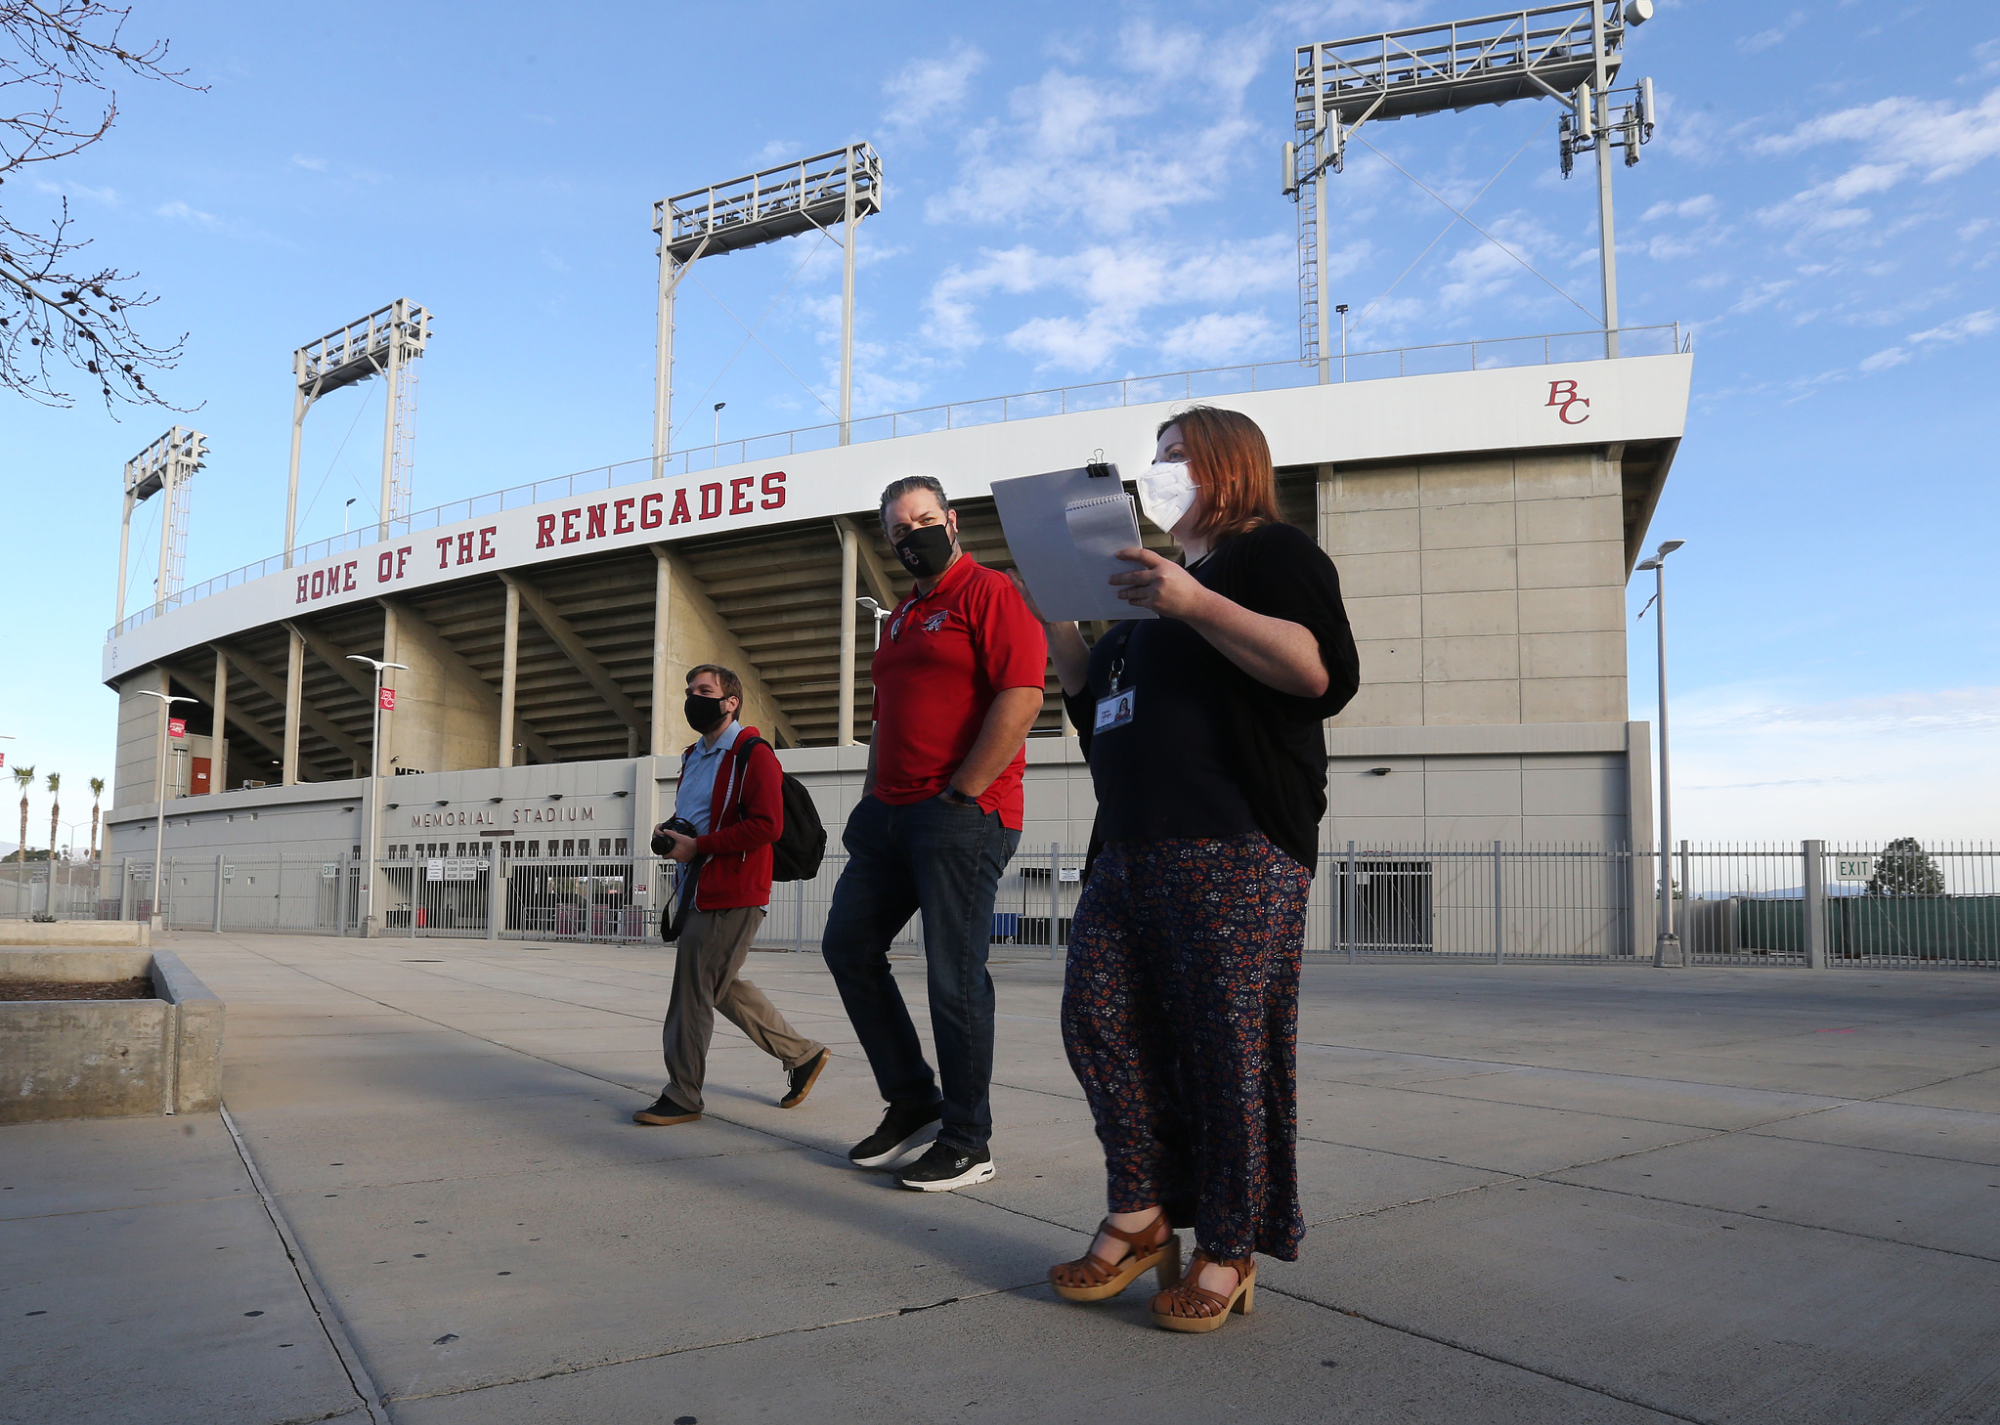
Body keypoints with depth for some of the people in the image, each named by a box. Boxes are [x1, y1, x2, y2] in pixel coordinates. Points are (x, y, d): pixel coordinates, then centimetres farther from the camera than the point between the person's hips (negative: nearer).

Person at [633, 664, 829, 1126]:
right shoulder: (693, 756, 19)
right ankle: (802, 1054, 26)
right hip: (698, 890, 10)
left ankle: (682, 1097, 5)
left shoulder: (753, 754, -11)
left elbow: (767, 825, -21)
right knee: (723, 987, 14)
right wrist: (668, 833, 8)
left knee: (694, 989, -6)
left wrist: (697, 845, -21)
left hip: (733, 897, -10)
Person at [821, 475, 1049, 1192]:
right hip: (891, 814, 9)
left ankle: (966, 1144, 9)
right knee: (848, 946, 11)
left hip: (963, 816, -9)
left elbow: (1021, 697, -18)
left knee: (955, 978, -5)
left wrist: (959, 795, -18)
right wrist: (871, 799, 17)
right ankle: (912, 1100, 23)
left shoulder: (991, 593, -6)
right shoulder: (902, 616, 21)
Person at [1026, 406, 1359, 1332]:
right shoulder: (1158, 579, 29)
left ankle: (1228, 1249, 8)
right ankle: (1142, 1217, 15)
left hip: (1235, 847, -8)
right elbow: (1094, 700, 31)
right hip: (1129, 845, 9)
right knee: (1097, 1019, 3)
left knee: (1226, 1039, -4)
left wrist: (1195, 605, -20)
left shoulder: (1273, 553, 4)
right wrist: (1055, 621, 17)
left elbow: (1322, 672, -14)